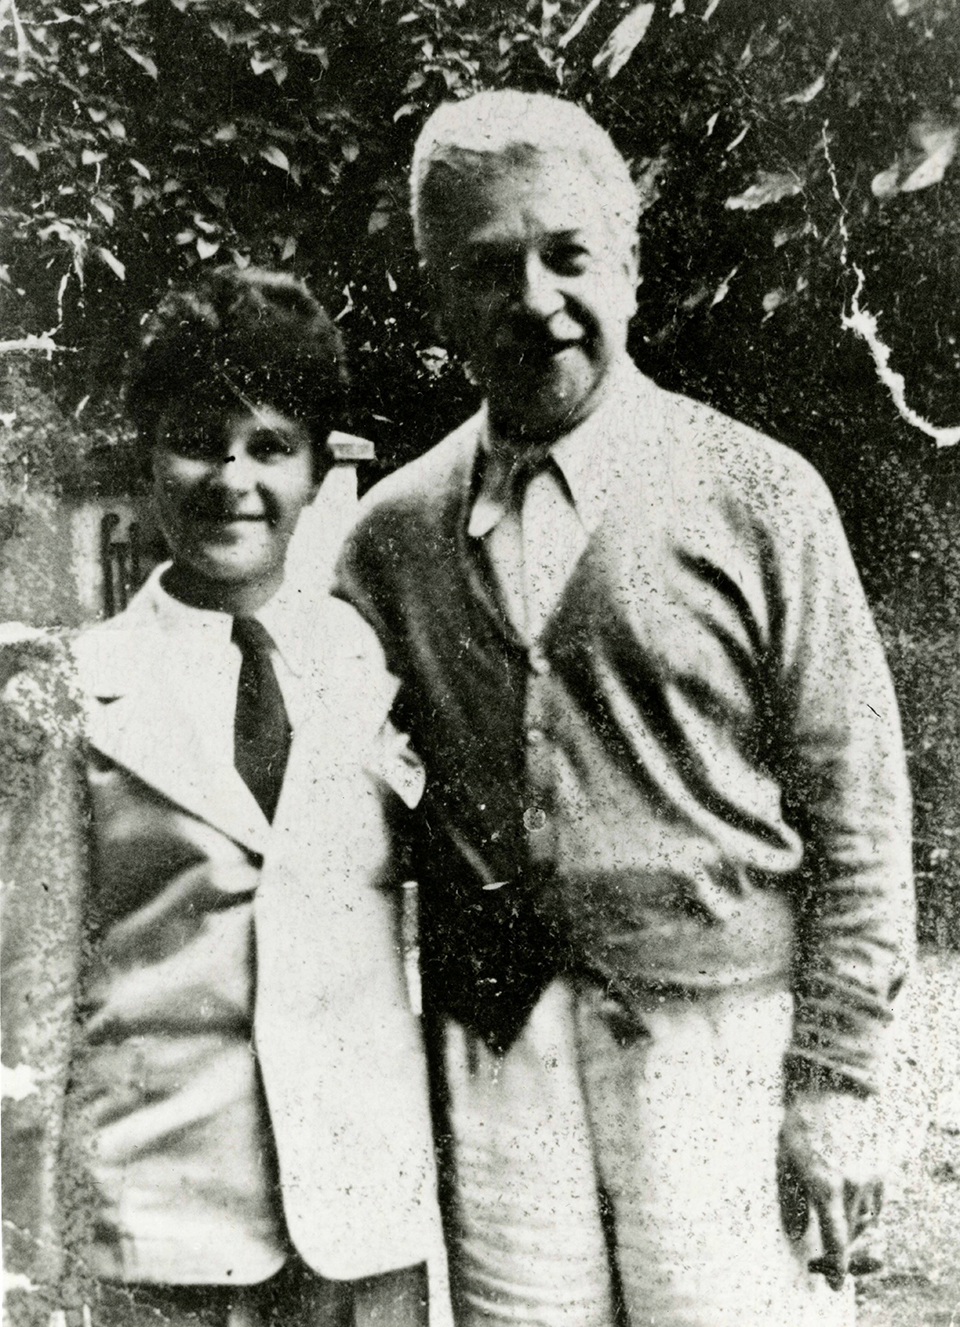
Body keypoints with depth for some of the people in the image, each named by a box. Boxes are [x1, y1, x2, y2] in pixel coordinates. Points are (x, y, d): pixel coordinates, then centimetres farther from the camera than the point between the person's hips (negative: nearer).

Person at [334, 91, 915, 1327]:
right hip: (491, 1065, 3)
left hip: (722, 1050, -2)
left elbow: (858, 813, -3)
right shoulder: (390, 535, 5)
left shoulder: (757, 495, -4)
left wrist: (835, 1086, -5)